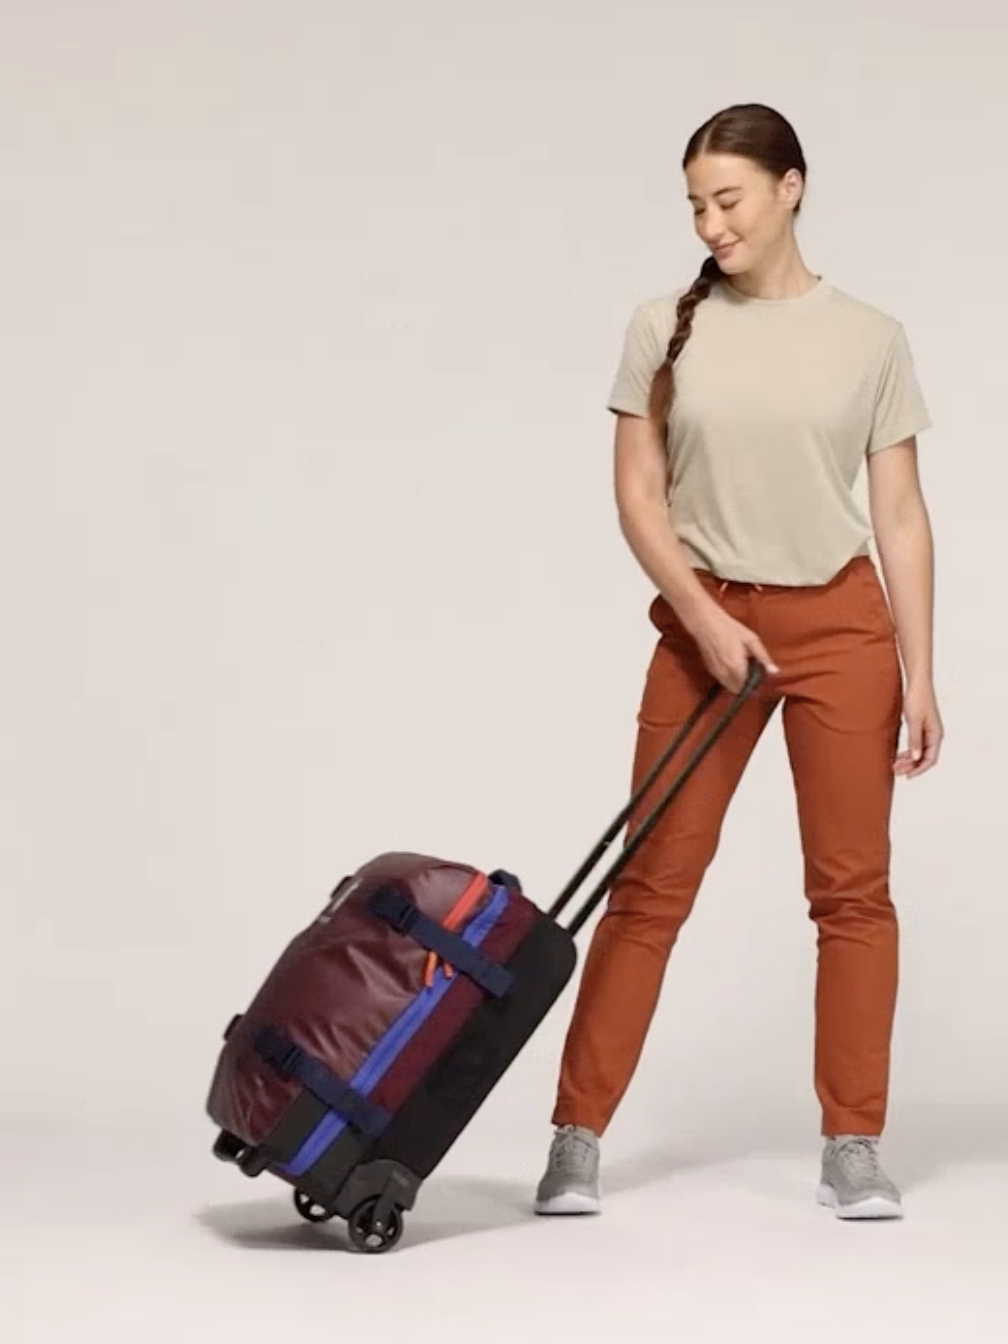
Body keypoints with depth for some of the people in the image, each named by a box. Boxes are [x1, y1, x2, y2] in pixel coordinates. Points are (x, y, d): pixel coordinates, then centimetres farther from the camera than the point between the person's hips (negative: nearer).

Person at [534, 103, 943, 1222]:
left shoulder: (869, 339, 0)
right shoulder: (665, 328, 0)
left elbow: (900, 517, 0)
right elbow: (638, 496, -2)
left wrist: (919, 672, -4)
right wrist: (704, 618, -14)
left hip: (838, 624, 0)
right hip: (705, 627, 0)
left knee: (854, 886, 1)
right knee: (651, 883, 0)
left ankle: (853, 1149, 9)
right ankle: (576, 1138, 5)